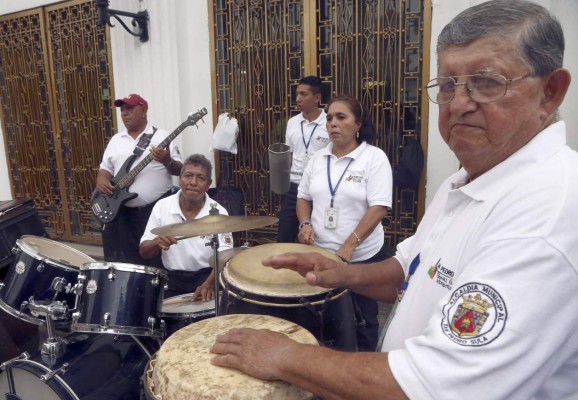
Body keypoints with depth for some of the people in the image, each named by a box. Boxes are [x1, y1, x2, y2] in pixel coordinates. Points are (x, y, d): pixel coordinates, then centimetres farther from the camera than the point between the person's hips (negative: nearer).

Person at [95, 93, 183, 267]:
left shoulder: (161, 136, 0)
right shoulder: (116, 140, 15)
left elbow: (179, 170, -3)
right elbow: (105, 168, 18)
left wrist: (167, 161, -24)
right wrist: (101, 180, -4)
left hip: (157, 208, -4)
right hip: (122, 211, 5)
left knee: (158, 260, 0)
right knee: (125, 261, 9)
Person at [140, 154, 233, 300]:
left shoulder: (219, 213, -10)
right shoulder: (162, 206, -4)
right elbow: (144, 251, 1)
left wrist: (208, 284, -31)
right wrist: (157, 242, -22)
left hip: (207, 276, -2)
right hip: (172, 277, 2)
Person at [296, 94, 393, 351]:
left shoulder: (374, 157, -10)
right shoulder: (318, 158, 6)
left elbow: (379, 207, -17)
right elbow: (303, 197, 14)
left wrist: (349, 246, -24)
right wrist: (305, 224, -6)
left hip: (363, 256, -4)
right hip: (319, 254, 5)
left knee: (362, 318, 13)